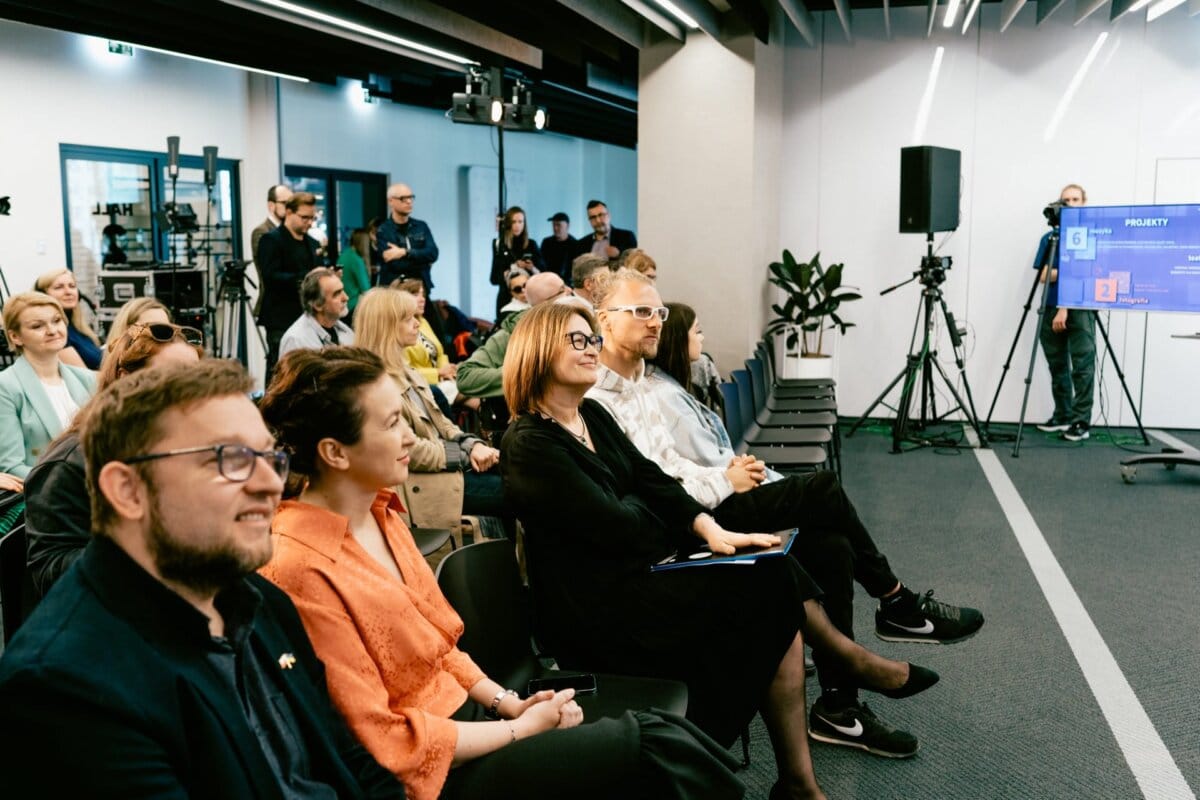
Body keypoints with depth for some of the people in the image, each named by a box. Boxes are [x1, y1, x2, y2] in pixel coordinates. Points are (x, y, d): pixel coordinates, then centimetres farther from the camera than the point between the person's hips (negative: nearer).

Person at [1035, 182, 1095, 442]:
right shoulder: (1048, 238, 12)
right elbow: (1044, 276, 4)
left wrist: (1065, 309, -11)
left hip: (1079, 310, -4)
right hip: (1051, 310, 4)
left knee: (1082, 367, -7)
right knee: (1057, 366, 8)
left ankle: (1082, 422, -6)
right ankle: (1063, 416, 18)